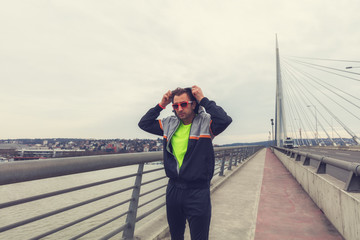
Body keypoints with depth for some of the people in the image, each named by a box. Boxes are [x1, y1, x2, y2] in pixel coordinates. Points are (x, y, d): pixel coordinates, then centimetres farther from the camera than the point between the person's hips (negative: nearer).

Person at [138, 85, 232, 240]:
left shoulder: (205, 123, -9)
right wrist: (161, 105, 2)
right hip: (173, 189, 5)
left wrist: (203, 99, -20)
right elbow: (144, 124, 11)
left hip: (197, 192, -4)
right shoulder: (169, 124, 6)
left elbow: (225, 120, -29)